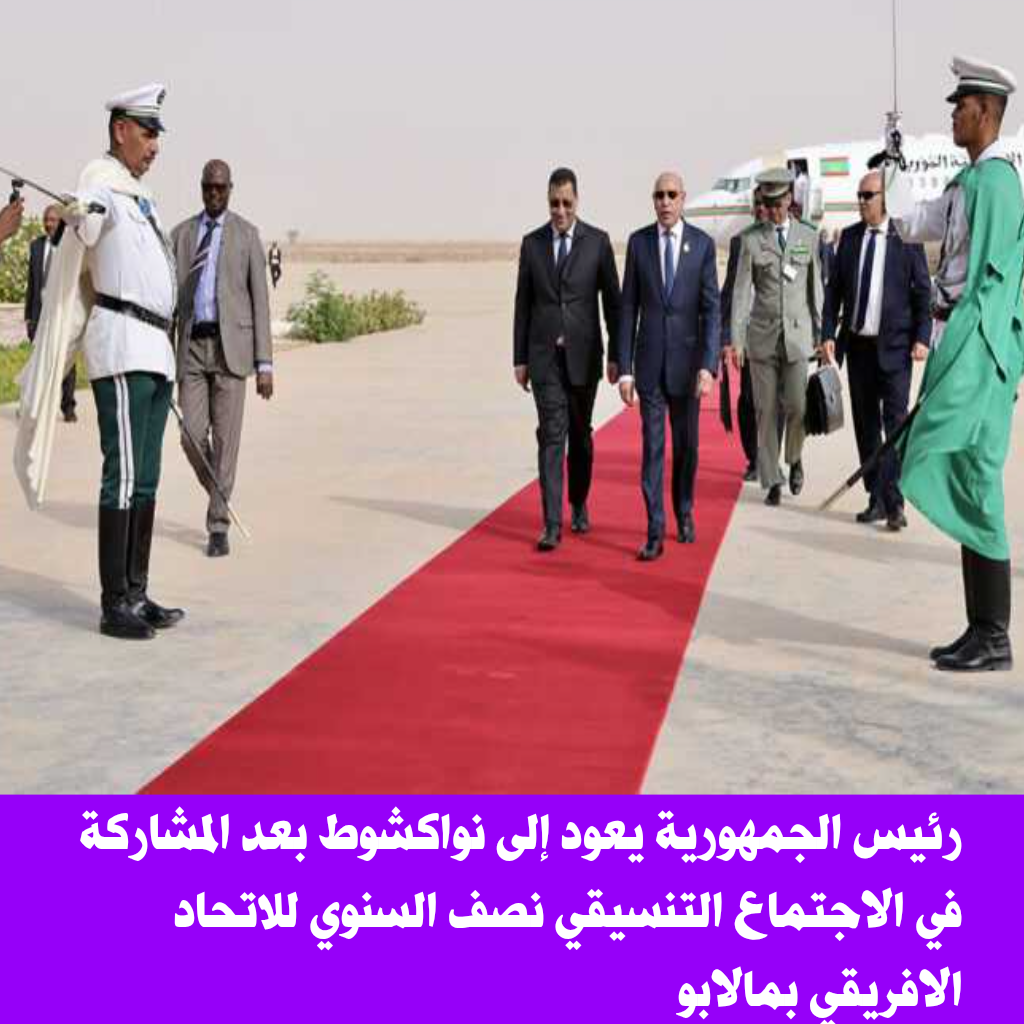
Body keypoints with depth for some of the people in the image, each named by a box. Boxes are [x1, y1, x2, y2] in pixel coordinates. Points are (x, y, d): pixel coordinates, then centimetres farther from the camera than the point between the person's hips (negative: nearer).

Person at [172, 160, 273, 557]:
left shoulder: (247, 234, 3)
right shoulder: (181, 234, 11)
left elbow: (260, 300, 0)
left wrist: (265, 364, -6)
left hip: (231, 346, -2)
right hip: (192, 346, 2)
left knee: (225, 438, -4)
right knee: (192, 436, -4)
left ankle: (218, 527, 4)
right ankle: (221, 492, 26)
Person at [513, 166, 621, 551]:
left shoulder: (597, 241, 0)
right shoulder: (532, 243, 4)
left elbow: (612, 301, 1)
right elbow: (523, 304, 7)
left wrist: (615, 355, -2)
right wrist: (519, 358, 4)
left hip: (584, 353, 0)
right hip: (545, 354, 0)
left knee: (580, 434, 12)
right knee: (551, 435, -8)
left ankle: (579, 505, 32)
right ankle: (552, 524, -12)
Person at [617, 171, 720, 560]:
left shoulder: (703, 244, -2)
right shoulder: (638, 242, 1)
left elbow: (712, 309, -5)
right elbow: (628, 308, 2)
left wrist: (708, 365, -15)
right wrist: (624, 368, -3)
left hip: (687, 358, 0)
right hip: (650, 360, 0)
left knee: (686, 443, 12)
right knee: (652, 445, -3)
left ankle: (684, 513, 33)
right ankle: (655, 532, -2)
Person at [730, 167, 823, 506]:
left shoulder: (808, 236, 6)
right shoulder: (751, 240, 2)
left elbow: (815, 287, 10)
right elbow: (741, 292, 0)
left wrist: (821, 332, 10)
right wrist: (736, 340, -5)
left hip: (798, 333, 0)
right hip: (762, 334, 0)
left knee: (797, 406, -5)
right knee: (766, 410, 1)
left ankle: (794, 459, 24)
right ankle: (772, 481, 11)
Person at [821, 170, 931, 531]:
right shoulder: (849, 237, 7)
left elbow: (923, 292, -3)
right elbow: (834, 288, 9)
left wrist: (922, 337, -11)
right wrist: (828, 334, 2)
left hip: (894, 347, -4)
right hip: (857, 345, 5)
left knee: (895, 425, -6)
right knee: (865, 426, 8)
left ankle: (893, 503, -4)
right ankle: (876, 500, 16)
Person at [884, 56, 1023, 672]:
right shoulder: (968, 182, 16)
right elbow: (913, 223, 30)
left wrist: (963, 360, -22)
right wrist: (894, 164, 26)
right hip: (958, 347, 10)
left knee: (974, 487, -7)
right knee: (968, 489, 12)